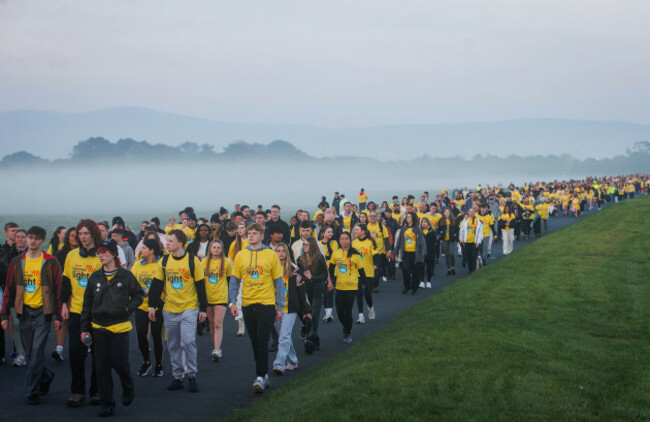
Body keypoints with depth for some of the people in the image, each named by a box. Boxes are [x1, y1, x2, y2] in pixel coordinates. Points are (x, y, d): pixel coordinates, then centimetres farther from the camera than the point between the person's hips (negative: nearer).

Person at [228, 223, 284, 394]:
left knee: (262, 342, -10)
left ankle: (260, 377, -10)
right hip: (248, 305, 3)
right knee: (255, 343, 9)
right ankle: (264, 375, 20)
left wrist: (280, 307, 0)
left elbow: (279, 282, 4)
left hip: (266, 304, -3)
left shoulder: (271, 255, 1)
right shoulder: (240, 256, 8)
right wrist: (232, 302, -3)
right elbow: (234, 281, 10)